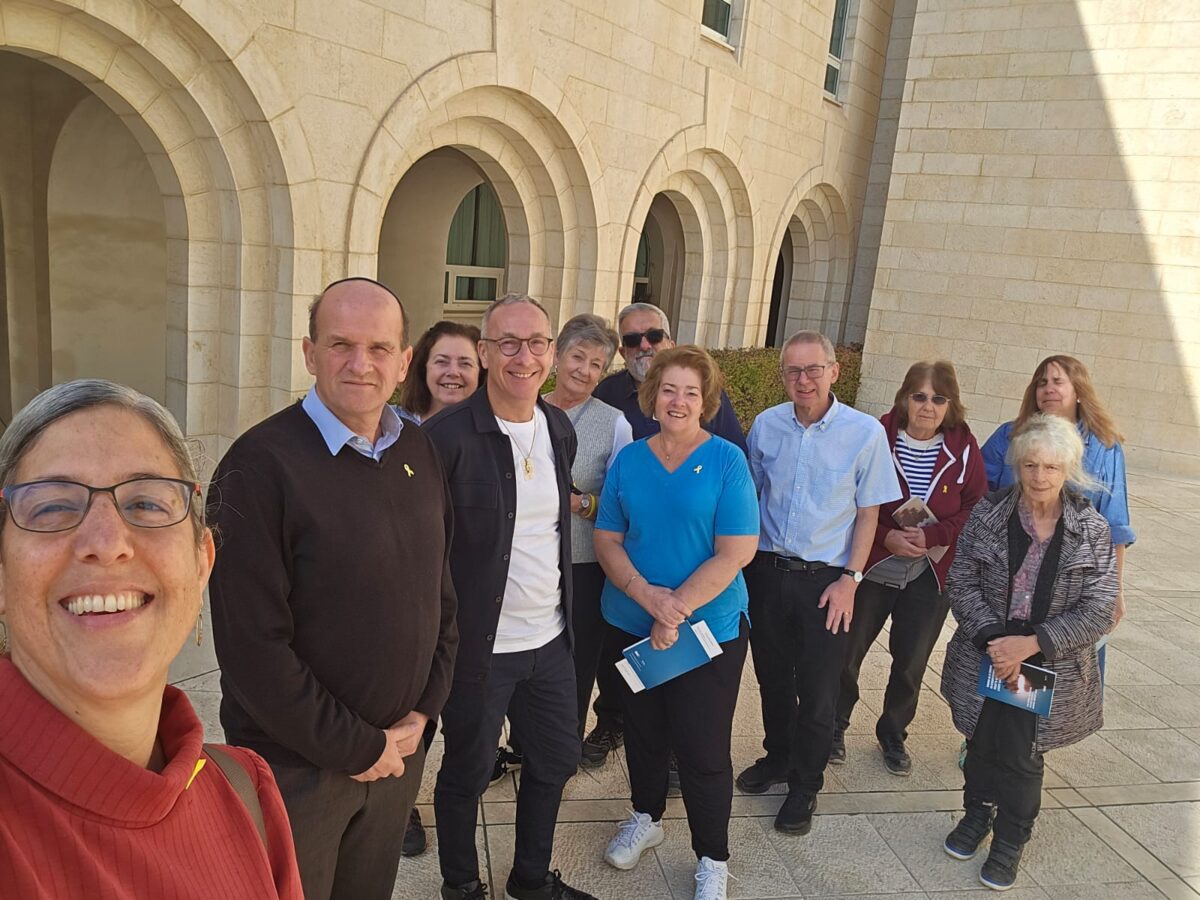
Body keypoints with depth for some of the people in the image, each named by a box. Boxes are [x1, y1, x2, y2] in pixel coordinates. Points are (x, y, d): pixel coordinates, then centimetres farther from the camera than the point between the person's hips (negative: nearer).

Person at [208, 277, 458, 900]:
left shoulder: (418, 451, 1)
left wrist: (422, 711, 0)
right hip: (295, 766, -5)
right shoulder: (262, 463, -18)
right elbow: (252, 644, -21)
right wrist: (356, 749, -15)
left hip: (399, 749, 5)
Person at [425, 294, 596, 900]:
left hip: (551, 639, 6)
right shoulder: (447, 436, -18)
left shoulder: (560, 430, 3)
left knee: (557, 760, 20)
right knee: (466, 772, 14)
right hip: (478, 645, -6)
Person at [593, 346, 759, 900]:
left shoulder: (727, 460, -9)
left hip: (709, 626, -3)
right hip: (631, 623, 4)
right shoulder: (629, 459, 1)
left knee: (702, 748, 4)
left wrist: (677, 610, -19)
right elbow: (607, 540, 0)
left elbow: (736, 551, -14)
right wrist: (649, 596, -16)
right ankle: (646, 819, 44)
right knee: (642, 731, 19)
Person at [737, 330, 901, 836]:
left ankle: (805, 786, 28)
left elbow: (868, 513, -3)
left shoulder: (865, 432, -8)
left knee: (818, 693, 7)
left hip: (825, 580, -3)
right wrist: (743, 561, 5)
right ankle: (778, 756, 41)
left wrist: (850, 578, -8)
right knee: (772, 676, 17)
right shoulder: (765, 425, -1)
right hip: (767, 571, 3)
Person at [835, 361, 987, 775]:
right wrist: (886, 536, -21)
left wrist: (932, 535, -18)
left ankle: (893, 735, 38)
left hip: (931, 576, 2)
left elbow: (976, 509, -3)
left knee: (911, 663, 15)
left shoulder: (963, 448, -5)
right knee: (846, 653, 9)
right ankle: (835, 726, 33)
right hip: (872, 568, -2)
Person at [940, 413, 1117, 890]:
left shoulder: (1091, 529, -8)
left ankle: (1010, 838, 32)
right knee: (982, 743, 16)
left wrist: (1031, 642, -19)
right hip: (986, 658, 1)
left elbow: (1098, 610, -10)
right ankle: (977, 813, 44)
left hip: (1050, 667, -1)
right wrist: (992, 638, -18)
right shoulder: (988, 514, -7)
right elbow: (962, 584, -6)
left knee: (1021, 754, 6)